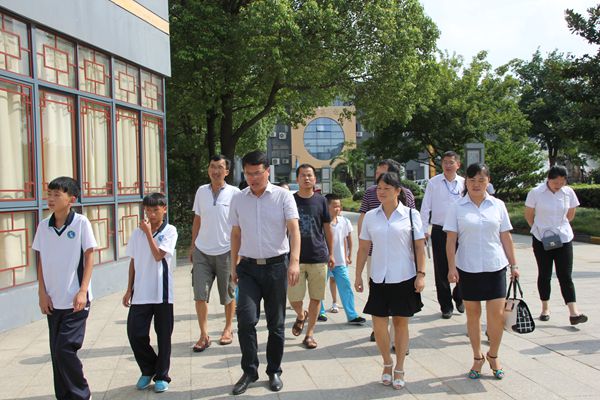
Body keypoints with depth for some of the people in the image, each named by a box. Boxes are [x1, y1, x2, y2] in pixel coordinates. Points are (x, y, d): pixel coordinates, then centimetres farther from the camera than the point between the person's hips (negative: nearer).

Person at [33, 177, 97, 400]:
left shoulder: (81, 223, -8)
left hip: (75, 300, -4)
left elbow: (89, 258, -6)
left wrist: (83, 291, -12)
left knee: (66, 349, -8)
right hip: (53, 301, 5)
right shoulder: (44, 226, 3)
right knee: (56, 352, 9)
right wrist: (42, 293, 4)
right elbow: (41, 261, 9)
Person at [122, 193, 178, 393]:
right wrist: (129, 289, 11)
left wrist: (149, 232, -13)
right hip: (140, 293, 3)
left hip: (162, 293, -3)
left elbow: (158, 255, -15)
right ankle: (148, 369, 25)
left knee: (163, 335, 6)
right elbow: (133, 262, 12)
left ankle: (161, 376, 21)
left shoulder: (170, 231, -3)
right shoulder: (137, 233, 7)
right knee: (135, 334, 2)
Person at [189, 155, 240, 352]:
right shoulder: (201, 191, 6)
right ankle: (204, 335, 7)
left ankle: (228, 328, 30)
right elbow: (197, 220, 14)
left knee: (228, 295, 10)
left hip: (226, 251, -2)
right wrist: (192, 245, 14)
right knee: (200, 294, -3)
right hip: (202, 251, 3)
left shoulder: (234, 193, -5)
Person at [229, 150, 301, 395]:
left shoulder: (283, 196, -4)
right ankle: (249, 371, 6)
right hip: (248, 267, 2)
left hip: (276, 265, -2)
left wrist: (294, 261, -25)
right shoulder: (238, 199, 6)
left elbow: (294, 229, -12)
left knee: (276, 323, 8)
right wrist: (233, 265, 12)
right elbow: (236, 234, 14)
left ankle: (274, 371, 23)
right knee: (246, 319, -9)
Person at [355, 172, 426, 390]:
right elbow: (363, 248, 6)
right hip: (378, 278, 2)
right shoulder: (370, 216, 4)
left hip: (404, 278, -2)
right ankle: (387, 364, 26)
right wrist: (358, 276, 4)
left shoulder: (411, 214, -3)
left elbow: (420, 247, -3)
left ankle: (399, 369, 22)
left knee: (400, 322, 8)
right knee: (379, 323, 2)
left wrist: (421, 274, -9)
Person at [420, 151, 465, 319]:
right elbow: (425, 207, 1)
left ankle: (459, 298, 32)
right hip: (439, 231, -1)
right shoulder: (433, 182, 0)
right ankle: (446, 305, 17)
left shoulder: (464, 183, 2)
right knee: (441, 270, 5)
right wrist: (424, 230, -3)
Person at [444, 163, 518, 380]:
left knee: (497, 314, -1)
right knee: (472, 314, 9)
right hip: (468, 269, -1)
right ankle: (477, 357, 25)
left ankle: (493, 356, 22)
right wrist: (451, 267, -9)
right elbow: (451, 240, -3)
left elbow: (506, 237, 7)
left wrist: (513, 264, 8)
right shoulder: (457, 208, -2)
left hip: (495, 267, 1)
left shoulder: (498, 205, 3)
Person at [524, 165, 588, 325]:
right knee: (544, 275, 8)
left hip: (564, 239, 1)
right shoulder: (536, 193, -10)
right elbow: (528, 215, 2)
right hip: (541, 240, -1)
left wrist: (558, 227, 9)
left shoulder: (568, 192, -2)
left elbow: (570, 215, 12)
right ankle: (545, 308, 22)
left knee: (565, 276, -2)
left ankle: (573, 313, -5)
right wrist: (540, 229, 5)